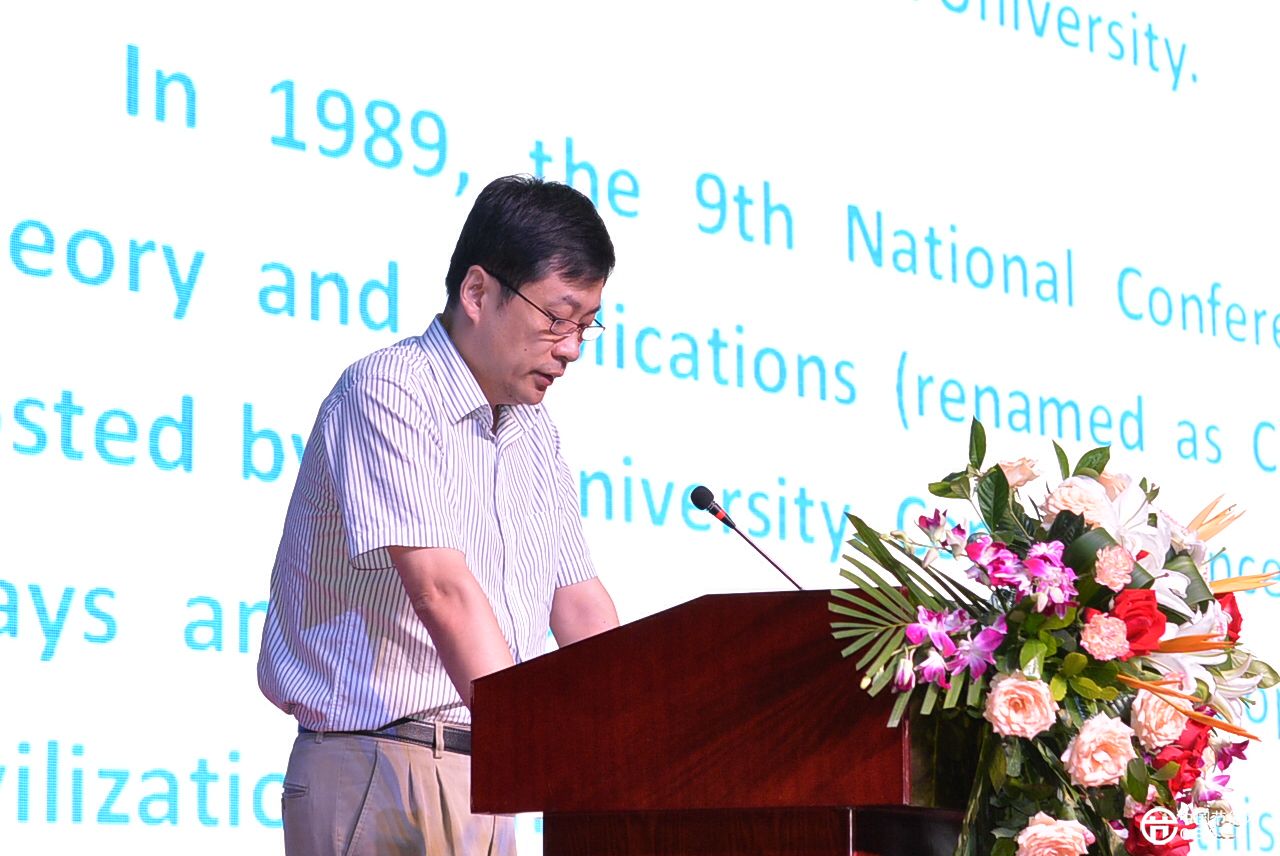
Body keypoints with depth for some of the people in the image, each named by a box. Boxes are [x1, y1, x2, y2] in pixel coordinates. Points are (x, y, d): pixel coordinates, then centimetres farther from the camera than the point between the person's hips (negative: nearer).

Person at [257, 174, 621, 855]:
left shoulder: (534, 432, 15)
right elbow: (441, 591, -22)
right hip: (378, 772, -7)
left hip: (487, 779, 7)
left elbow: (578, 603, 13)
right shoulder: (387, 393, -12)